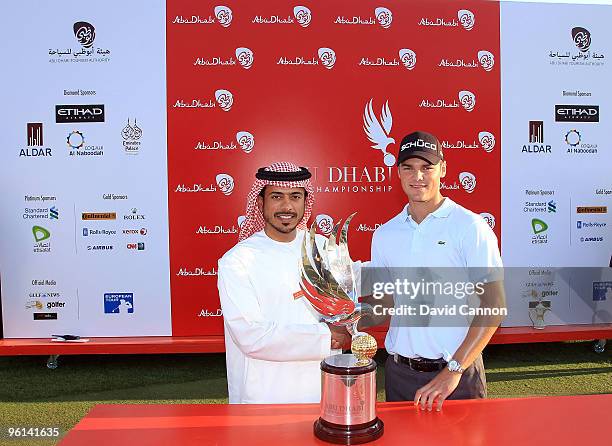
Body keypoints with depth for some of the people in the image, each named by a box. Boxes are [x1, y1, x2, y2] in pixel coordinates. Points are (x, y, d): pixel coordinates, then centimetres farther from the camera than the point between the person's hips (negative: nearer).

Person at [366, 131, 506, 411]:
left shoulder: (470, 227, -9)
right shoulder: (384, 234, 4)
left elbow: (494, 305, -12)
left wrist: (453, 370, -17)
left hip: (458, 372, -3)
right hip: (399, 371, 4)